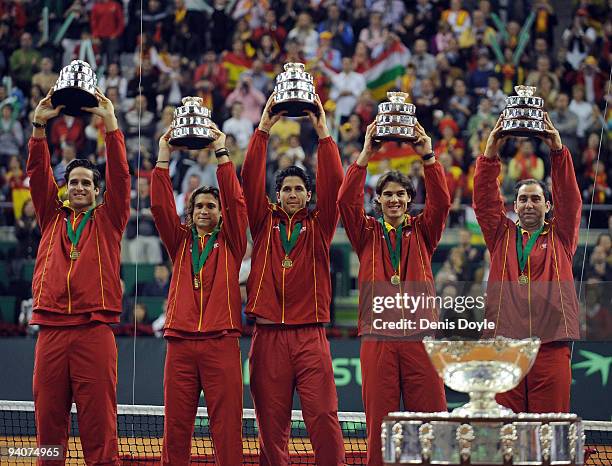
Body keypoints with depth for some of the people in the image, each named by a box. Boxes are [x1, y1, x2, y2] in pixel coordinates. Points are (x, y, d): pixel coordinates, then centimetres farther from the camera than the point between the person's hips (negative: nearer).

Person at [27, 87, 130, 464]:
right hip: (51, 331, 2)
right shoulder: (52, 218, 18)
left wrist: (110, 122, -6)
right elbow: (38, 175, 9)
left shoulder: (107, 220, 12)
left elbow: (120, 176, 1)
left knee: (99, 422, -6)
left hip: (94, 331, -2)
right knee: (49, 422, 1)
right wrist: (40, 125, -1)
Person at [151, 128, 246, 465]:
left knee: (227, 425, -6)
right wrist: (163, 157, 0)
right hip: (181, 343, 2)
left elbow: (235, 201, -1)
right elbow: (160, 206, 6)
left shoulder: (230, 243, 11)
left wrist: (221, 153, -3)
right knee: (176, 425, -1)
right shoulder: (180, 242, 17)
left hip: (222, 342, -2)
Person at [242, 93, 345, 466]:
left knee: (324, 417, -9)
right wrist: (264, 129, -3)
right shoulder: (265, 223, 12)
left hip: (310, 334, -1)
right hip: (269, 334, 1)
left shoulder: (318, 226, 10)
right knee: (272, 424, 0)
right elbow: (251, 182, 3)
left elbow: (334, 186, -1)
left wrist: (323, 132, -6)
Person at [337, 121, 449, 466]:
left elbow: (441, 202, -4)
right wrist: (366, 155, -12)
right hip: (378, 338, 0)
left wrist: (428, 157, -14)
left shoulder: (422, 232, 12)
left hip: (420, 336, 0)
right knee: (379, 423, -2)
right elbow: (347, 201, -4)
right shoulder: (368, 233, 11)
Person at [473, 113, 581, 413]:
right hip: (505, 341, 1)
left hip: (551, 346, -1)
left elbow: (570, 200, 3)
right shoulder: (502, 236, 17)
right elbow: (484, 202, 6)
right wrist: (490, 154, -6)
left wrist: (558, 150, -8)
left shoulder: (560, 237, 15)